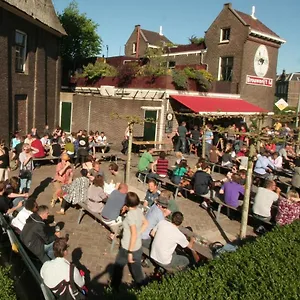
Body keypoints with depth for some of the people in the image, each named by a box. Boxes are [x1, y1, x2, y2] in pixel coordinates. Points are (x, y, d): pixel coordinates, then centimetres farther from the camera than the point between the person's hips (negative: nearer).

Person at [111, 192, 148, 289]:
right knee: (136, 269, 21)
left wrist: (130, 252, -23)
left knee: (118, 266, 18)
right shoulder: (139, 211, -4)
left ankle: (114, 288, 36)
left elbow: (134, 235, -28)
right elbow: (145, 223, 13)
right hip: (138, 246, 6)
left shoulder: (130, 215, -26)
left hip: (128, 247, -6)